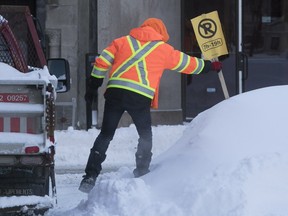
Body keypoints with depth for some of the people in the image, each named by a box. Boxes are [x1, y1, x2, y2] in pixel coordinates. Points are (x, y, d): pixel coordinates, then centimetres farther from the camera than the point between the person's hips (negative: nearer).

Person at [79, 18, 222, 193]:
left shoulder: (122, 41, 20)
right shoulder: (163, 49, 15)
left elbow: (102, 62, 11)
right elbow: (188, 63, 26)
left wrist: (93, 87, 16)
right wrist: (211, 66, 42)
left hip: (114, 92, 2)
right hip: (140, 97, -2)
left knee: (105, 135, 7)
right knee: (145, 136, 18)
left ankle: (90, 177, -1)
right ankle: (142, 174, 13)